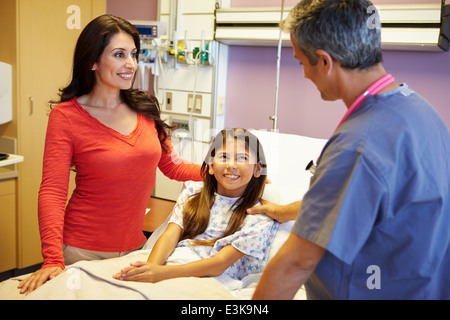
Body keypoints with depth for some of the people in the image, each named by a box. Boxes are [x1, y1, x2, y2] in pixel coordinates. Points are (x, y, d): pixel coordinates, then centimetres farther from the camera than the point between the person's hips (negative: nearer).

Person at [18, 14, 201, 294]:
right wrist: (53, 260, -24)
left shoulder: (145, 108, 2)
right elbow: (52, 192, -14)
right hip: (84, 251, -4)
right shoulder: (66, 116, -10)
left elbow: (172, 166, 12)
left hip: (136, 246, 4)